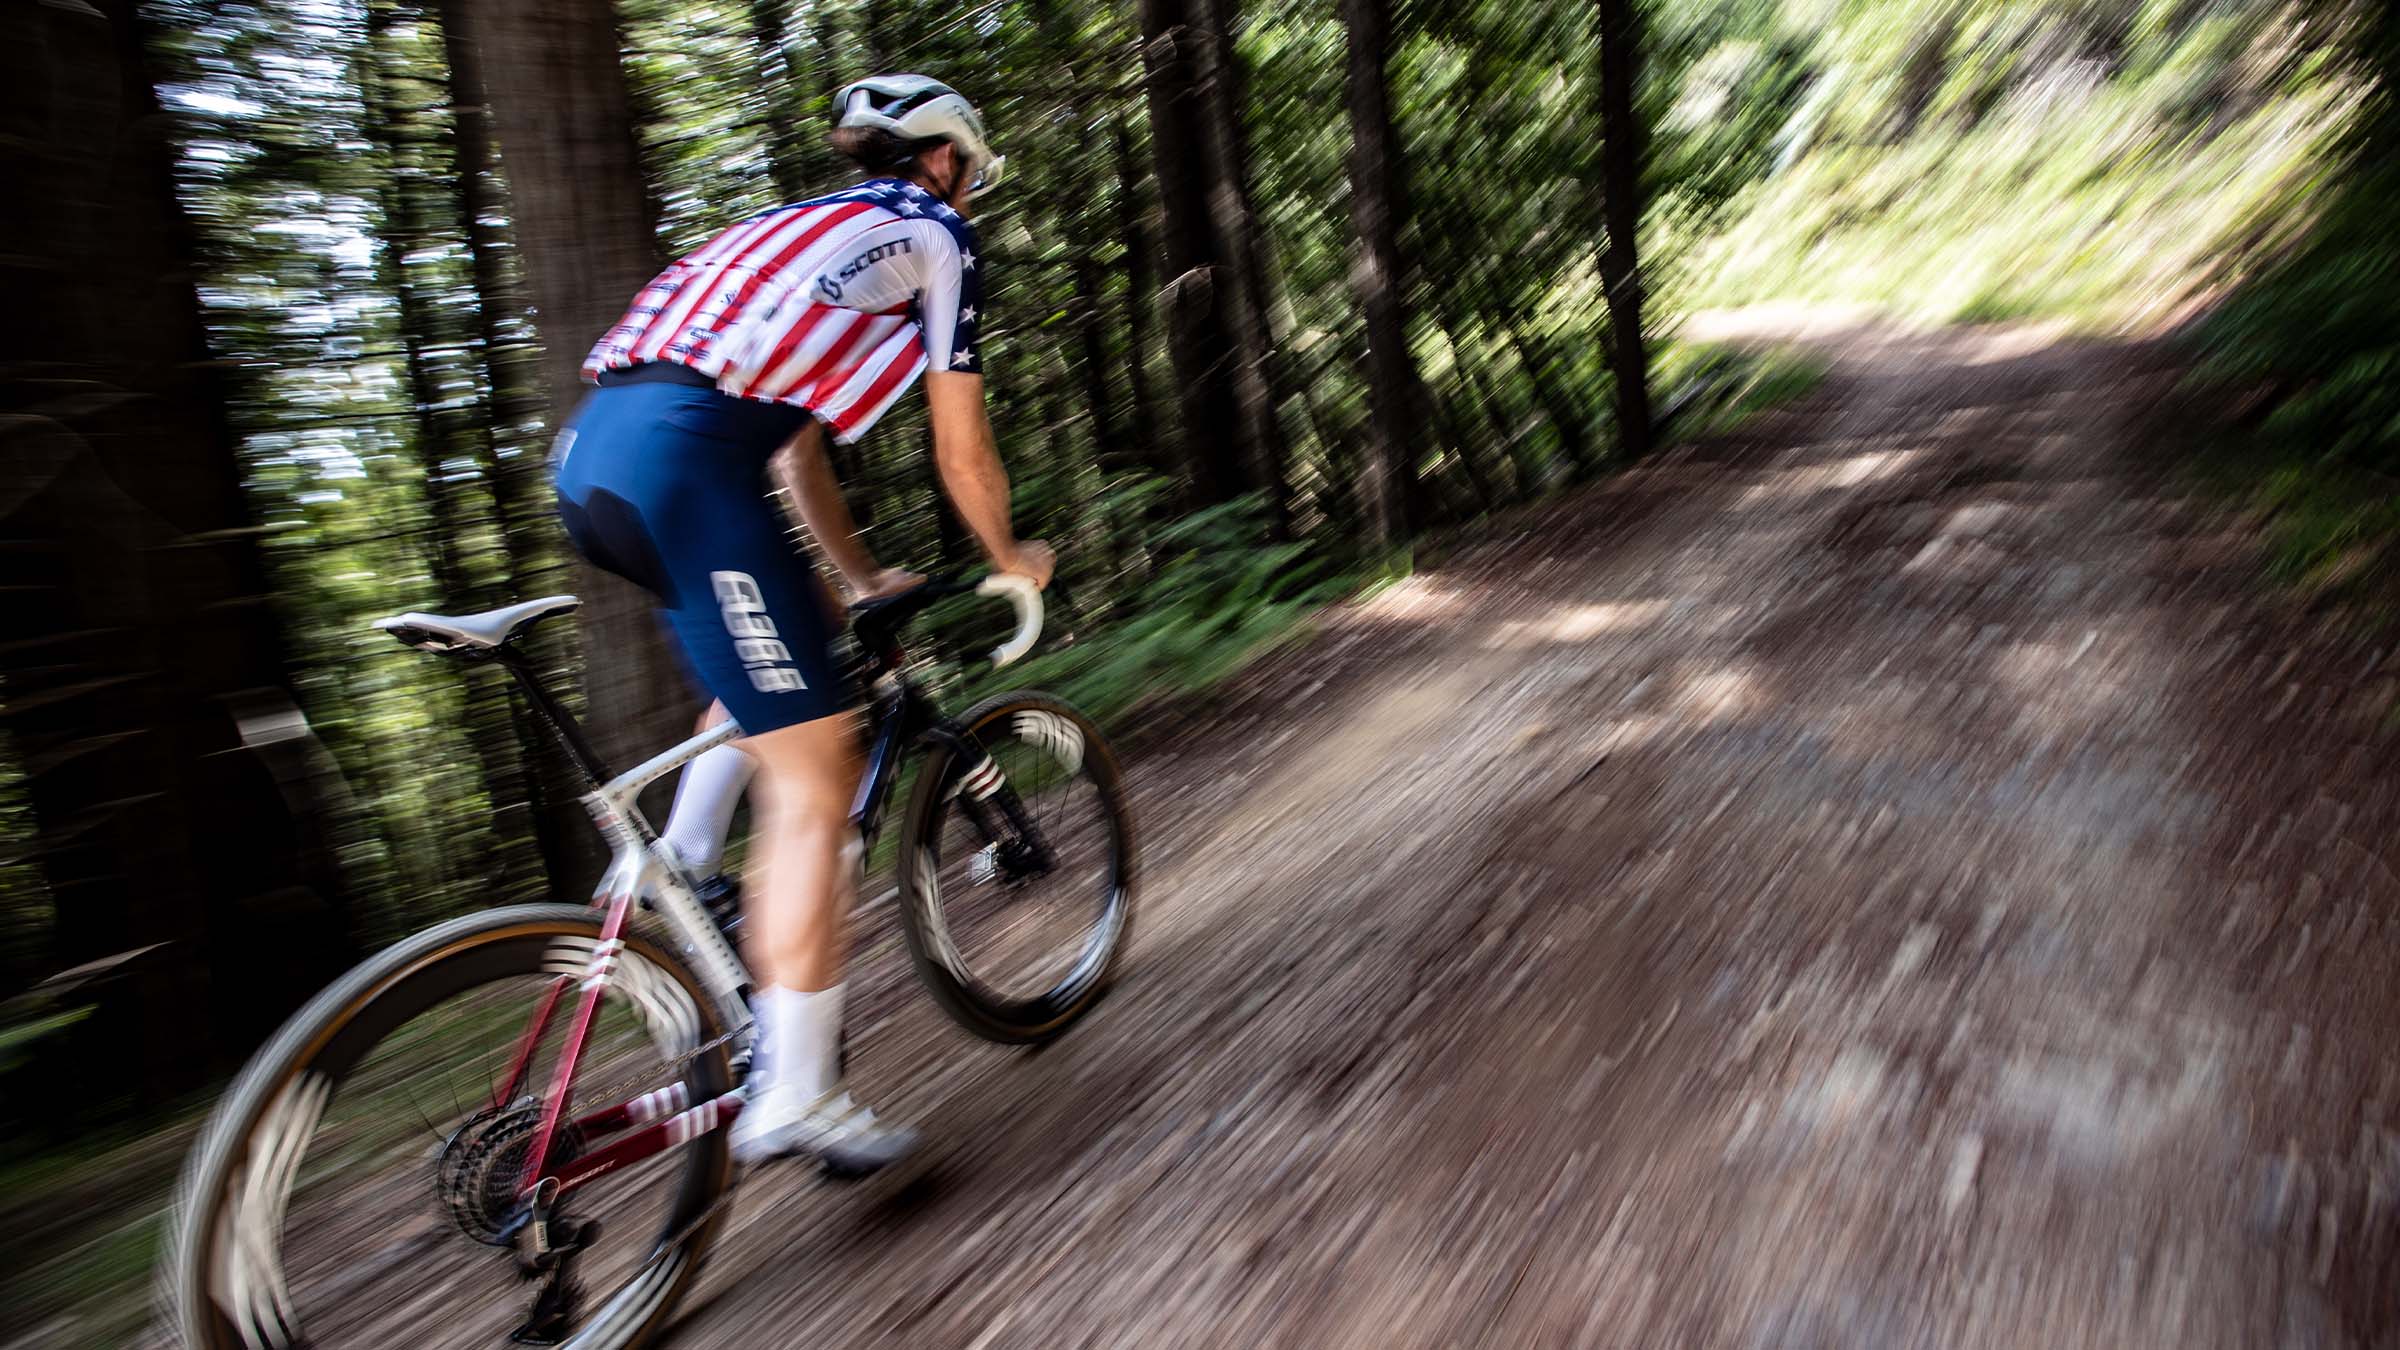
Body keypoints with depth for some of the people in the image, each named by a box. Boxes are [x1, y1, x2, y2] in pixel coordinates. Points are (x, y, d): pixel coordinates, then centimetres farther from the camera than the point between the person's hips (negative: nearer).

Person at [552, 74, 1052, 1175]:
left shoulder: (807, 229, 34)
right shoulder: (935, 237, 11)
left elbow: (796, 450, 35)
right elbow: (963, 456, 9)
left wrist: (866, 578, 41)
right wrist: (1013, 560, 27)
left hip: (589, 453, 9)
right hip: (683, 462, -9)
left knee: (782, 658, 30)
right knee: (815, 786, -5)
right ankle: (795, 1096, -1)